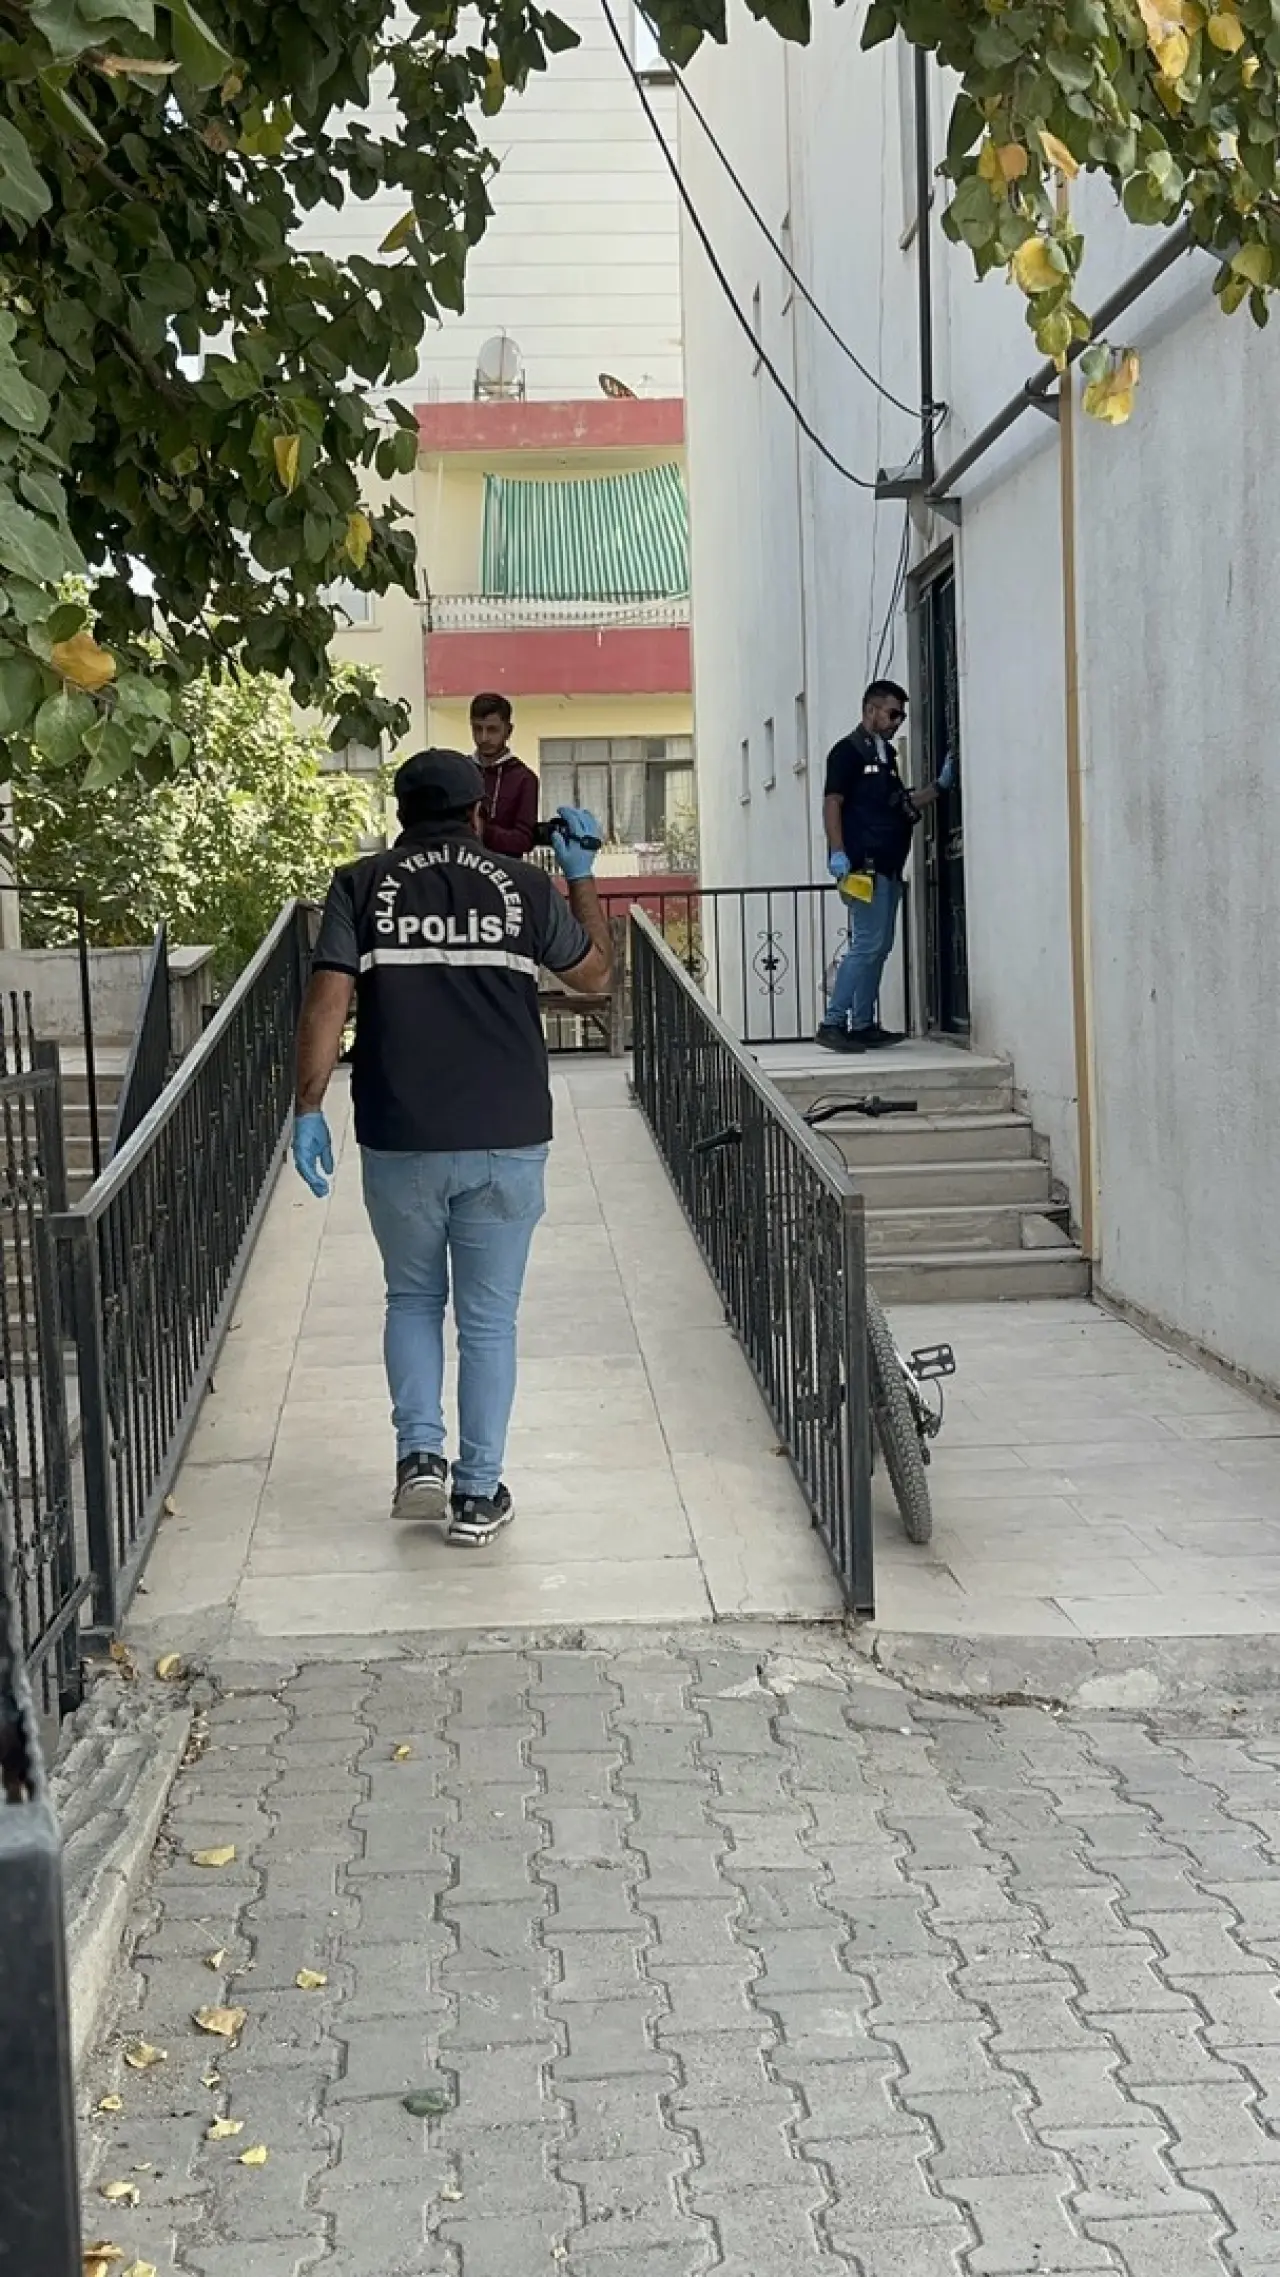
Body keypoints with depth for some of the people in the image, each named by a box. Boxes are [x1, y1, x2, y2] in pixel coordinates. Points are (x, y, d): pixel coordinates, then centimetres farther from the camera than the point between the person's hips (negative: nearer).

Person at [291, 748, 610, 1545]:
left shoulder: (362, 887, 2)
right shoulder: (524, 887, 3)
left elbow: (327, 1002, -8)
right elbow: (596, 974, 16)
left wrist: (309, 1110, -4)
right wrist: (582, 876, 24)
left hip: (400, 1141, 0)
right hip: (507, 1141, 0)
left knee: (413, 1298, 20)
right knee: (490, 1319, 10)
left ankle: (420, 1454, 7)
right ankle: (479, 1493, 12)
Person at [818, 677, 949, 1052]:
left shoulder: (886, 754, 20)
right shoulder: (848, 750, -5)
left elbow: (904, 805, 25)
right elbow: (832, 803, -12)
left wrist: (939, 786, 14)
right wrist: (837, 852, -21)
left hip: (888, 867, 9)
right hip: (864, 866, -9)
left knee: (878, 948, 9)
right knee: (867, 944, -14)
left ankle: (863, 1025, 14)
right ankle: (833, 1022, -13)